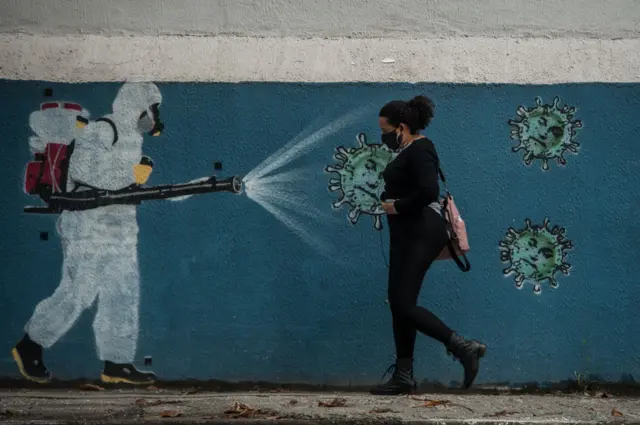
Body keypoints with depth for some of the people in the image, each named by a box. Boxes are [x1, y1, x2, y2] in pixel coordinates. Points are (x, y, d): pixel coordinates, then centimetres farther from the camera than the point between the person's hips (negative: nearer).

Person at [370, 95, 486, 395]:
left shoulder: (419, 150, -14)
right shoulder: (407, 151, 16)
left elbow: (429, 192, -27)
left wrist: (396, 207, -16)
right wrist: (387, 200, 9)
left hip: (421, 234, -11)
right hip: (406, 234, 11)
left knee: (403, 304, -13)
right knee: (399, 303, 9)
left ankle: (463, 348, -10)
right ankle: (403, 376, 12)